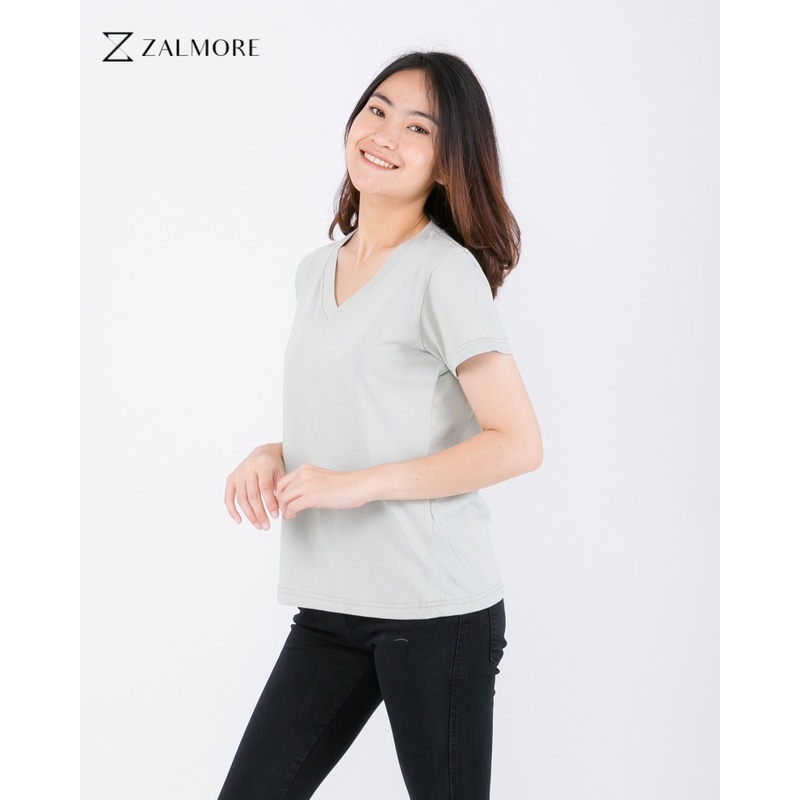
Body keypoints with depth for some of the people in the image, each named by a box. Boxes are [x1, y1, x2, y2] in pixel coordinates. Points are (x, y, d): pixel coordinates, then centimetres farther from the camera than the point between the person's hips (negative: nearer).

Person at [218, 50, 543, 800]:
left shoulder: (444, 273, -9)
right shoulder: (315, 271, 13)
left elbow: (517, 443, -14)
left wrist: (359, 483, -18)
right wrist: (273, 455, 1)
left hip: (436, 607, -6)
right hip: (330, 606, 7)